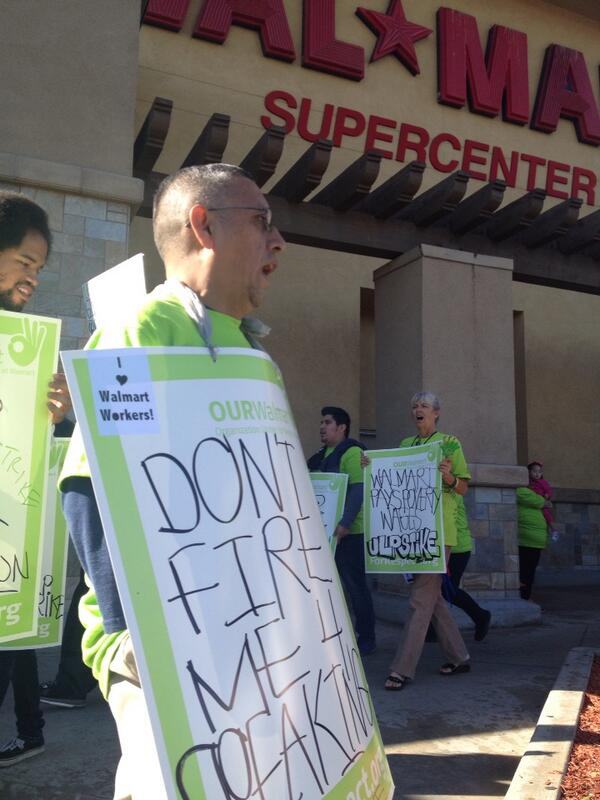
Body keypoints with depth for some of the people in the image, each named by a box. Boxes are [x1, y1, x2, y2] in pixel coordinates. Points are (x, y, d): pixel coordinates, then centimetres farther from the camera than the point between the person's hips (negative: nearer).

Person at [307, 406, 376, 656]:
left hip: (348, 532, -8)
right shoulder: (320, 457, 17)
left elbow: (358, 489, -20)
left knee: (354, 584, 1)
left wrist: (345, 523, -27)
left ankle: (365, 640, 12)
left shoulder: (352, 452, -10)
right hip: (325, 531, 8)